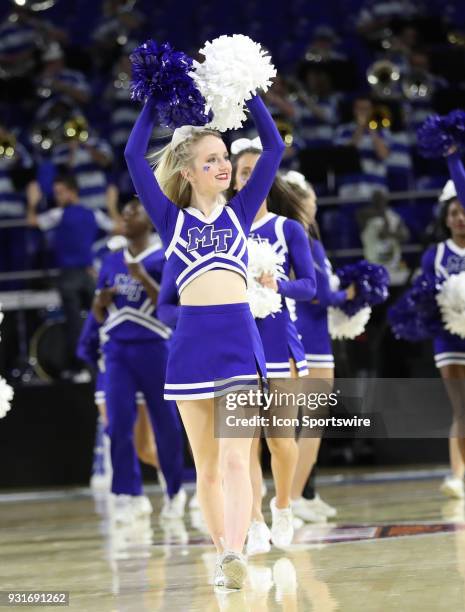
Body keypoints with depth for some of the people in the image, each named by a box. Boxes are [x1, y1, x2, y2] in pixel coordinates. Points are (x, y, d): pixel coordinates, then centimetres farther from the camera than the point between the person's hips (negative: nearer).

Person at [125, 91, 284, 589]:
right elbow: (134, 156, 5)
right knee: (206, 467, 6)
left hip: (240, 338, 0)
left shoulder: (239, 212, 14)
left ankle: (235, 553, -25)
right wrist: (155, 99, 10)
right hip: (192, 341, 1)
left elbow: (273, 148, 11)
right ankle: (222, 557, 16)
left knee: (235, 459, -12)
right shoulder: (172, 219, 11)